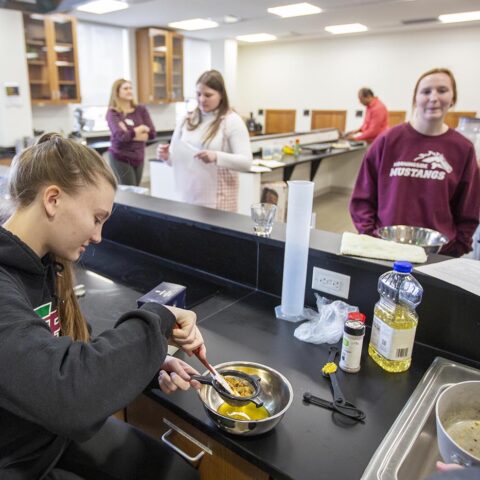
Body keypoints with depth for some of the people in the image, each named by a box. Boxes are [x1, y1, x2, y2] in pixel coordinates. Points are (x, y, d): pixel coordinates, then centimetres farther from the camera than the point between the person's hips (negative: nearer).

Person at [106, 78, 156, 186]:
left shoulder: (141, 110, 5)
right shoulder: (112, 112, -5)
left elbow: (152, 133, -3)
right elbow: (120, 135, -19)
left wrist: (130, 134, -12)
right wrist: (139, 129, -6)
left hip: (139, 157, 4)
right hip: (120, 158, -4)